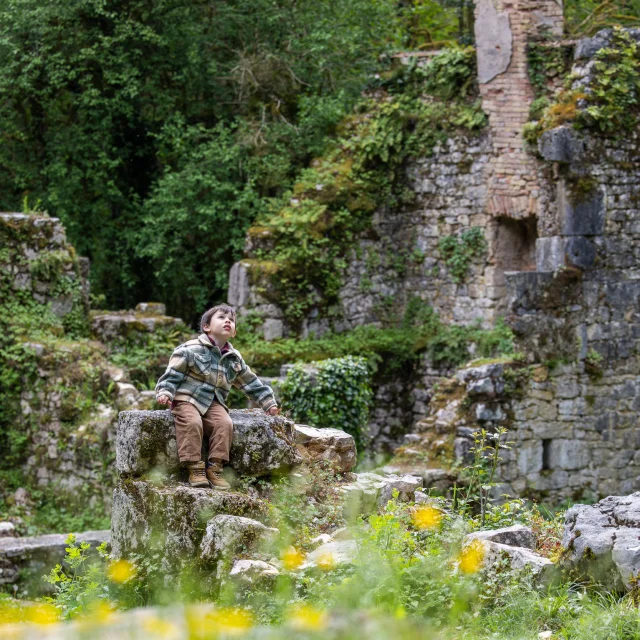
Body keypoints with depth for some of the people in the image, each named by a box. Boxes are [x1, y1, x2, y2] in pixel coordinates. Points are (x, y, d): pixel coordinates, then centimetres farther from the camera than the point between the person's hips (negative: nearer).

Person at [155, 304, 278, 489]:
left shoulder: (235, 359, 13)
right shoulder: (191, 349, -5)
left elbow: (251, 383, 23)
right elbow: (172, 373, -6)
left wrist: (268, 402, 22)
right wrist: (165, 392, -21)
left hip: (213, 402, 5)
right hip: (187, 398, -5)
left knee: (225, 423, -24)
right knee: (192, 423, -33)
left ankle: (215, 467, -20)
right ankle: (195, 468, -29)